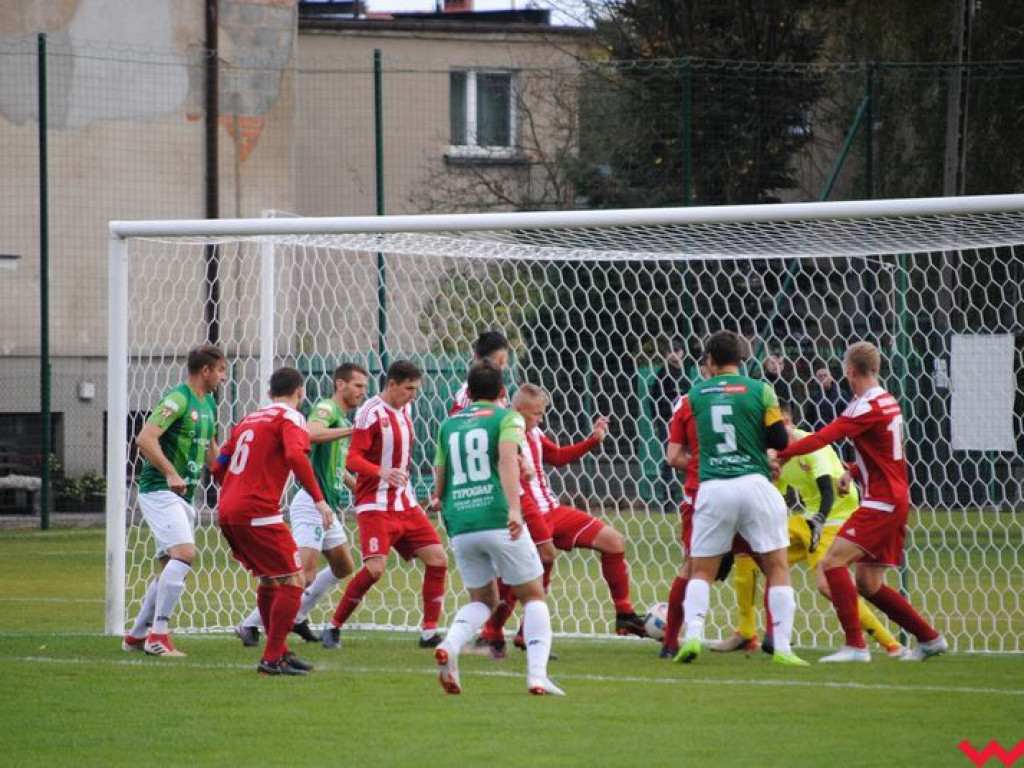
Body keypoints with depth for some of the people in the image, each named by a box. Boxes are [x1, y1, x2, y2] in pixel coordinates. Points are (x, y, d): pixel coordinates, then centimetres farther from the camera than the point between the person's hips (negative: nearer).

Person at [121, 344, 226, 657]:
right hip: (159, 491, -10)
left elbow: (210, 449, 29)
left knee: (170, 567, 11)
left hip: (183, 495, 10)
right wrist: (170, 474, -29)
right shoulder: (178, 400, -14)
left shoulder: (208, 404, 15)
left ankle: (137, 634, 21)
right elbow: (146, 438, -24)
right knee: (184, 552, -22)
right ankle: (158, 636, -22)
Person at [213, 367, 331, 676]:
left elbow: (219, 467, 23)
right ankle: (272, 658, -8)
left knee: (269, 580, 22)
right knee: (293, 580, -3)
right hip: (257, 512, -8)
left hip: (228, 511, 8)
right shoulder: (290, 417, -2)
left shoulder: (249, 419, 20)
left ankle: (279, 652, 28)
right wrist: (319, 499, -21)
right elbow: (295, 455, -21)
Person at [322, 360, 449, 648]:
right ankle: (333, 627, -3)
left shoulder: (405, 409, 10)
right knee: (375, 568, -19)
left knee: (438, 560, 0)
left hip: (405, 504, 8)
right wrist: (382, 472, -33)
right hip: (375, 505, -8)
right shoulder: (371, 413, -13)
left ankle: (429, 632, 8)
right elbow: (352, 460, -19)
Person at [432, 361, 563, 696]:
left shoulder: (449, 424, 19)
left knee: (482, 599, 19)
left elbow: (440, 483, 19)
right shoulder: (506, 418, 4)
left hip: (459, 524, 5)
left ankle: (450, 644, -11)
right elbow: (507, 459, -15)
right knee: (534, 596, 8)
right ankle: (537, 675, -7)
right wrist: (514, 508, -24)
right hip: (497, 518, -4)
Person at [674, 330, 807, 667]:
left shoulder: (697, 394, 7)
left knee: (701, 571, 13)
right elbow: (780, 441, 1)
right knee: (778, 566, 6)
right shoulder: (759, 390, 1)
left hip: (713, 488, 1)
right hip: (754, 484, -1)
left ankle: (692, 635, -6)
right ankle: (782, 647, -3)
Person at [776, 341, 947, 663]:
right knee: (868, 584, 14)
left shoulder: (867, 407, -15)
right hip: (895, 500, 9)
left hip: (882, 502, -9)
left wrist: (780, 454, -21)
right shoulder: (887, 401, 15)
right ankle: (929, 639, 21)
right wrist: (852, 473, 14)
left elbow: (823, 438, -24)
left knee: (833, 562, -17)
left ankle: (855, 645, -22)